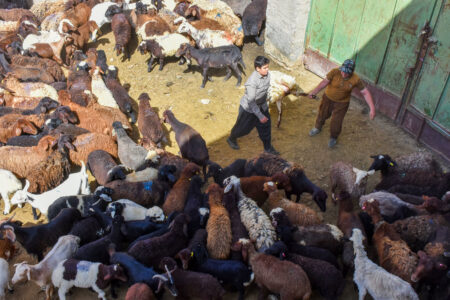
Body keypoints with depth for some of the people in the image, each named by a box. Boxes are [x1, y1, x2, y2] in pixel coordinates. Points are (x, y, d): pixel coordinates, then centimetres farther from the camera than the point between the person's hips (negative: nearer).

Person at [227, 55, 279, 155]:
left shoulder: (267, 74, -12)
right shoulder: (252, 81, -34)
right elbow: (251, 101, -30)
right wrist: (260, 116, -29)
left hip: (262, 106, 6)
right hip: (249, 108, -6)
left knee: (265, 126, 13)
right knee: (243, 127, 15)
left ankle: (268, 148, 33)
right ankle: (231, 139, 45)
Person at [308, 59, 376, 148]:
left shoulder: (356, 80, -24)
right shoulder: (335, 72, -27)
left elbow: (365, 92, -19)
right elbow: (324, 82, -26)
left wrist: (372, 108, -26)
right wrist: (313, 92, -40)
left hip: (342, 103, -1)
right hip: (328, 98, 1)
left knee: (336, 122, 6)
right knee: (322, 114, 22)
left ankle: (333, 137, 38)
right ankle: (317, 128, 56)